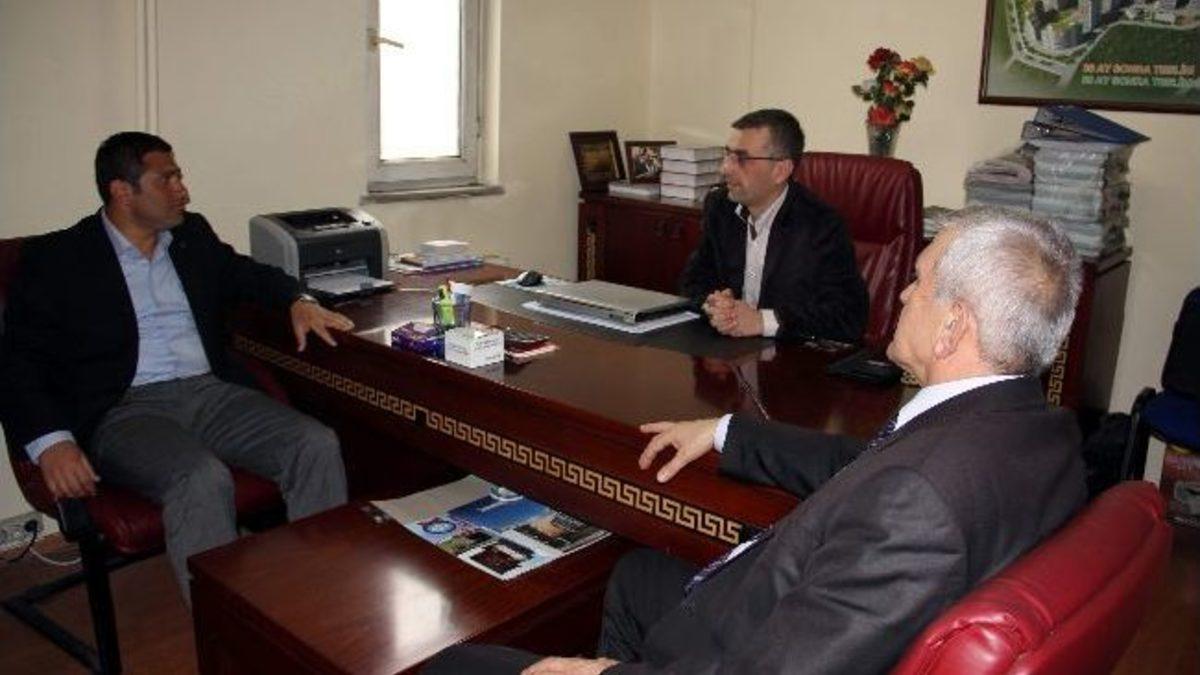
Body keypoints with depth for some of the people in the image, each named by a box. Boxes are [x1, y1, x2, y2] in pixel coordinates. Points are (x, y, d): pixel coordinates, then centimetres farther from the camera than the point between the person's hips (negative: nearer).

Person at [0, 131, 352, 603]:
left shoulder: (193, 236, 19)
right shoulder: (55, 258, 4)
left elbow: (249, 275, 34)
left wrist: (298, 301, 10)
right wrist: (52, 442, -18)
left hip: (211, 392, 5)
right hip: (125, 409, -4)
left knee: (318, 445, -21)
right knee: (202, 479, -36)